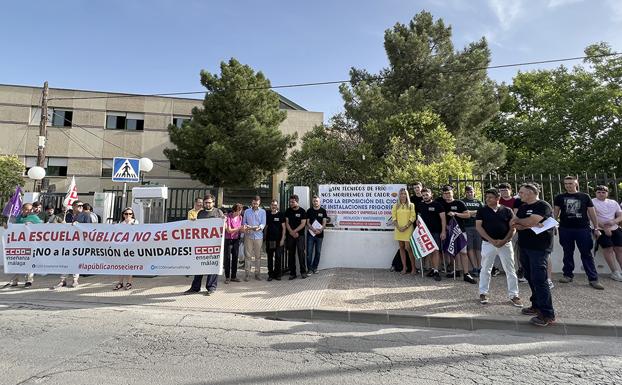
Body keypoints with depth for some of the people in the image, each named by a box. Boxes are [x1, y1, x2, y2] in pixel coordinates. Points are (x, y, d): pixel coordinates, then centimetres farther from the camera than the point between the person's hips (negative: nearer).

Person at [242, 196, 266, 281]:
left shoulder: (263, 212, 6)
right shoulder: (247, 211, 10)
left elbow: (263, 223, -1)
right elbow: (244, 222, 10)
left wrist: (259, 227, -21)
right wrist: (245, 226, -12)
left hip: (258, 236, 0)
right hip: (248, 236, 0)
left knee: (258, 255, 5)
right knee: (248, 255, -1)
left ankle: (257, 273, 13)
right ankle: (247, 273, 5)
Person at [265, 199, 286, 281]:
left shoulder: (280, 215, 1)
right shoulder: (267, 214, 9)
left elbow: (283, 228, 0)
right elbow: (265, 227, 14)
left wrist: (282, 239, -8)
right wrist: (264, 238, 9)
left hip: (278, 240, -2)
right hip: (269, 240, 2)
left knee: (278, 257, 1)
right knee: (270, 257, 6)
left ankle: (277, 274, 12)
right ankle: (270, 274, 15)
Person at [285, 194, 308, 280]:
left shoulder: (302, 211, -3)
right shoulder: (288, 211, 7)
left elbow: (303, 224, -8)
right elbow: (286, 222, 4)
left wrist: (294, 231, -13)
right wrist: (292, 232, -9)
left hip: (300, 235, -3)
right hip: (290, 235, 3)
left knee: (301, 252, -8)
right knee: (291, 254, 5)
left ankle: (303, 272, 3)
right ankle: (292, 273, 12)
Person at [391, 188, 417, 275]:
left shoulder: (411, 205, 4)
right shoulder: (396, 205, 10)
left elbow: (413, 217, -3)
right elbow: (393, 217, 5)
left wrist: (406, 227, -13)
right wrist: (398, 227, -8)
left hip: (408, 229, -3)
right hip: (398, 229, 3)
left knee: (408, 248, -9)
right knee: (401, 248, 6)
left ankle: (413, 267, 5)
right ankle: (404, 267, 12)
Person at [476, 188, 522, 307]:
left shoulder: (507, 211, 4)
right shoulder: (482, 211, 2)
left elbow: (512, 228, 1)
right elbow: (478, 226, -5)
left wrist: (504, 240, -13)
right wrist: (491, 240, -14)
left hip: (505, 243, 1)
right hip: (488, 243, 0)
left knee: (510, 270, 5)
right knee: (485, 269, 6)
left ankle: (513, 295, 16)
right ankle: (483, 293, 17)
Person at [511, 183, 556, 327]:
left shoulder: (543, 206, -10)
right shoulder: (522, 207, 14)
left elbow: (531, 221, -22)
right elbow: (514, 225, 4)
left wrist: (518, 220, -3)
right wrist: (528, 224, -14)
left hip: (538, 248, -8)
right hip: (524, 247, 8)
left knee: (539, 279, -11)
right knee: (530, 278, 13)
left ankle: (548, 314, -7)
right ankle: (537, 306, 24)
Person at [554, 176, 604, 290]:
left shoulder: (585, 197, 6)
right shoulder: (560, 198, 6)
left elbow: (592, 212, 7)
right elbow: (556, 213, 9)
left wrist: (596, 228, 3)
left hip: (583, 229, -1)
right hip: (565, 229, 1)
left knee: (587, 254, 1)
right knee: (568, 253, 9)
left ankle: (593, 279, 4)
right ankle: (568, 275, 19)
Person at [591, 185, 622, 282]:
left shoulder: (613, 202, 14)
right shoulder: (592, 202, -4)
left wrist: (614, 221, -12)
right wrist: (604, 228, -15)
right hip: (601, 230, -5)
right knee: (608, 249, -9)